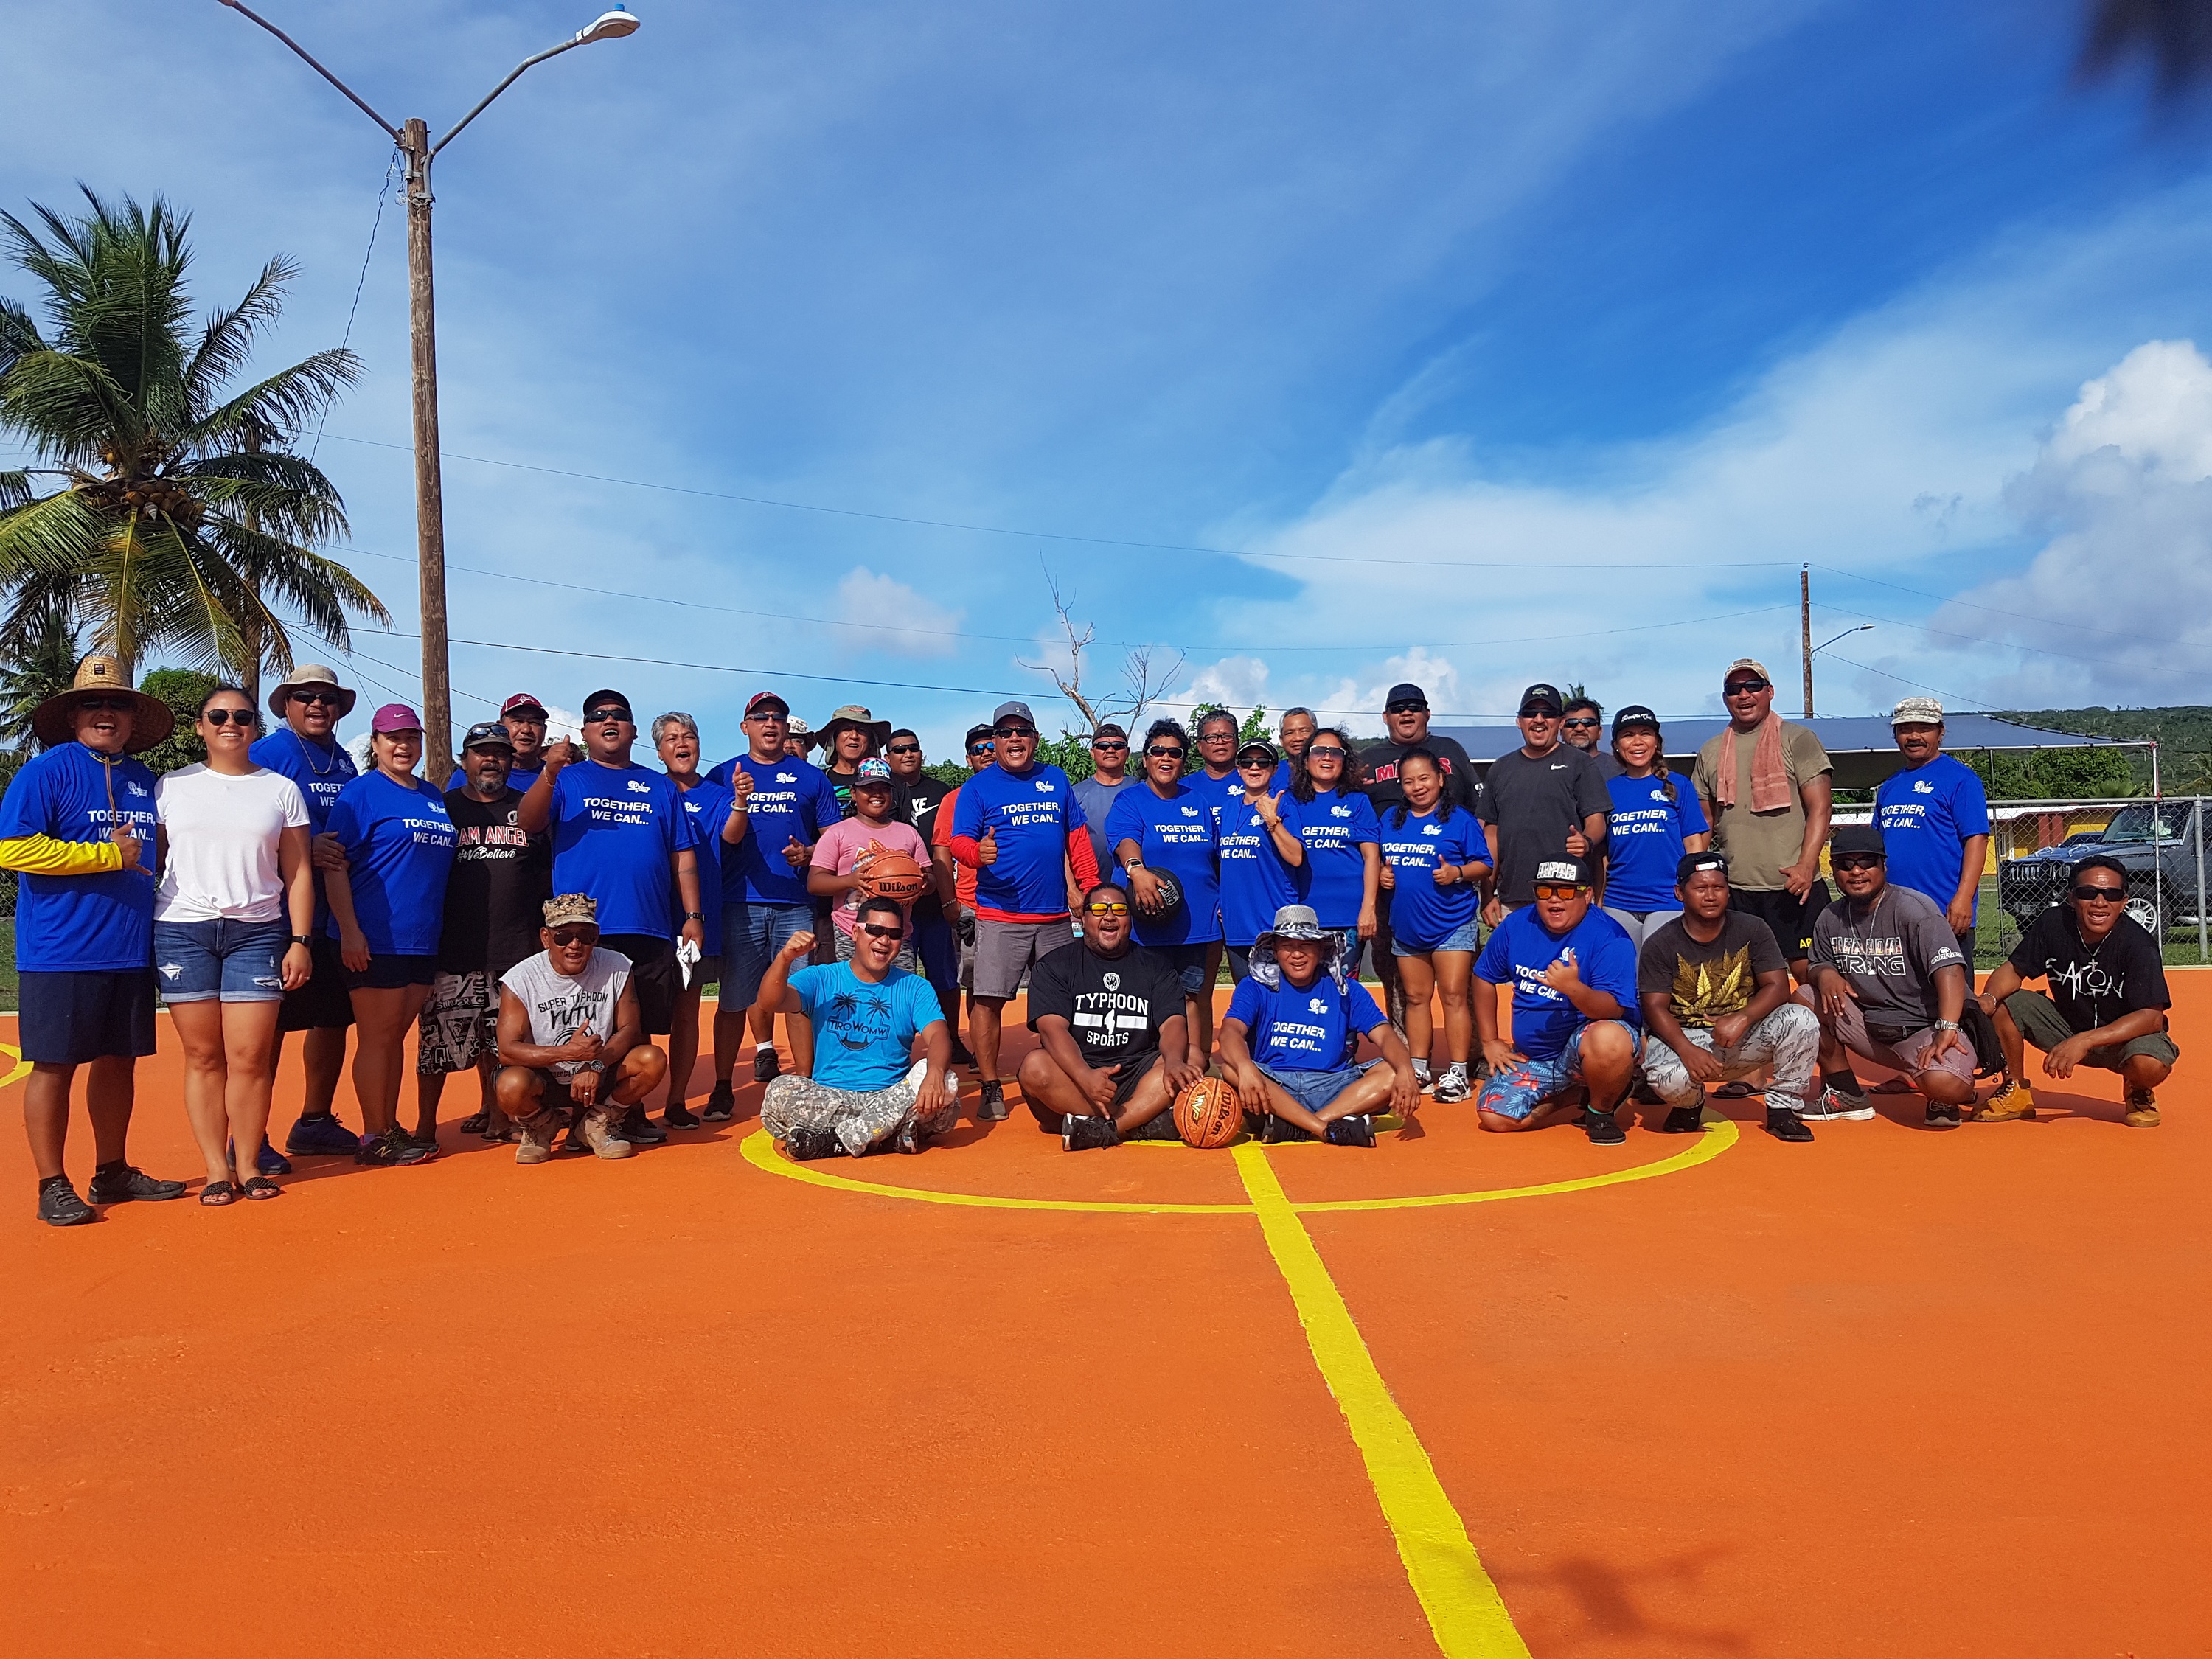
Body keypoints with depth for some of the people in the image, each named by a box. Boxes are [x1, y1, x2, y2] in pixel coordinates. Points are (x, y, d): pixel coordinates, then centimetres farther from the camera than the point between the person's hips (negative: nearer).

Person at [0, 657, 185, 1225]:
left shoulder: (144, 781, 13)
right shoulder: (47, 771, -6)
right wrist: (109, 855, -14)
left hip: (130, 949, 6)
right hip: (61, 951, -6)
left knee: (119, 1061, 13)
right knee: (54, 1065, 1)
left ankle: (112, 1173, 25)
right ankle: (53, 1186, 11)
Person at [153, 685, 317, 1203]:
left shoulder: (282, 790, 10)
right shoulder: (171, 787, 10)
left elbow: (298, 873, 9)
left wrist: (301, 941, 1)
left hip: (257, 932, 0)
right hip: (182, 930, 0)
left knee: (250, 1056, -5)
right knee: (203, 1055, 1)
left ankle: (249, 1165, 7)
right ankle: (216, 1169, 8)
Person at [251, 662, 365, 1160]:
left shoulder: (344, 762, 15)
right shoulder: (267, 755, -6)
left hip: (337, 914, 7)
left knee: (334, 1018, 13)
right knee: (270, 1025, -4)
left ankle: (316, 1123, 27)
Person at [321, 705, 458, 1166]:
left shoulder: (434, 798, 15)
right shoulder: (361, 792, -5)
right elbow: (335, 864, -11)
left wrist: (436, 928, 19)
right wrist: (349, 930, -18)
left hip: (422, 939, 7)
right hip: (374, 939, -6)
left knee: (396, 1037, 13)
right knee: (377, 1037, -1)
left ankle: (391, 1128, 21)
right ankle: (375, 1139, 7)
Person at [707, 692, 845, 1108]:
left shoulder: (811, 777, 11)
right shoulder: (725, 775, 8)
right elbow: (729, 838, -4)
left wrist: (809, 852, -10)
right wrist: (740, 801, -24)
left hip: (795, 904, 1)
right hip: (741, 901, -1)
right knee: (734, 998, 0)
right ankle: (722, 1089, 8)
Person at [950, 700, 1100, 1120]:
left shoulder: (1057, 781, 14)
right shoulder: (977, 787, 3)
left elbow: (1077, 839, 15)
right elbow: (960, 842, -7)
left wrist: (1091, 889, 7)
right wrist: (978, 852, -29)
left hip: (1056, 915, 4)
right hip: (1000, 915, -4)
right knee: (989, 999, -8)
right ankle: (990, 1088, 2)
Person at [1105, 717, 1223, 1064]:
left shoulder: (1198, 803, 15)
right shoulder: (1129, 802, 1)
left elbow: (1219, 858, 22)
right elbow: (1125, 840, -19)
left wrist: (1224, 903, 16)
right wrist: (1137, 869, -39)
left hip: (1199, 922, 4)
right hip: (1150, 922, -4)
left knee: (1194, 996, 7)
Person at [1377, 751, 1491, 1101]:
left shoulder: (1459, 819, -2)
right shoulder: (1391, 819, 11)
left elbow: (1484, 865, -3)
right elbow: (1378, 859, 20)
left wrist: (1458, 872, -20)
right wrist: (1382, 873, -1)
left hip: (1452, 924, -5)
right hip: (1406, 925, 5)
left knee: (1453, 996, -6)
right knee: (1416, 998, 11)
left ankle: (1457, 1073, -1)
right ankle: (1418, 1071, 18)